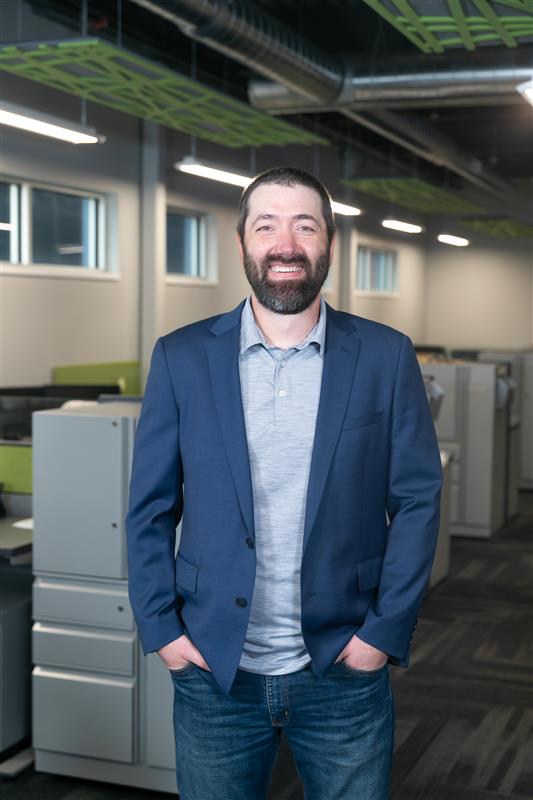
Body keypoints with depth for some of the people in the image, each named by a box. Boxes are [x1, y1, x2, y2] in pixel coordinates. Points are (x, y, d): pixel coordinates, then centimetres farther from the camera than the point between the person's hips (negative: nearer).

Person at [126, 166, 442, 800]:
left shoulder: (386, 357, -2)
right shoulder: (181, 357, -1)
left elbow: (417, 501, -1)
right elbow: (150, 509, 2)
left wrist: (385, 631, -6)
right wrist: (161, 629, -4)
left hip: (342, 671, 0)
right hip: (214, 673, 1)